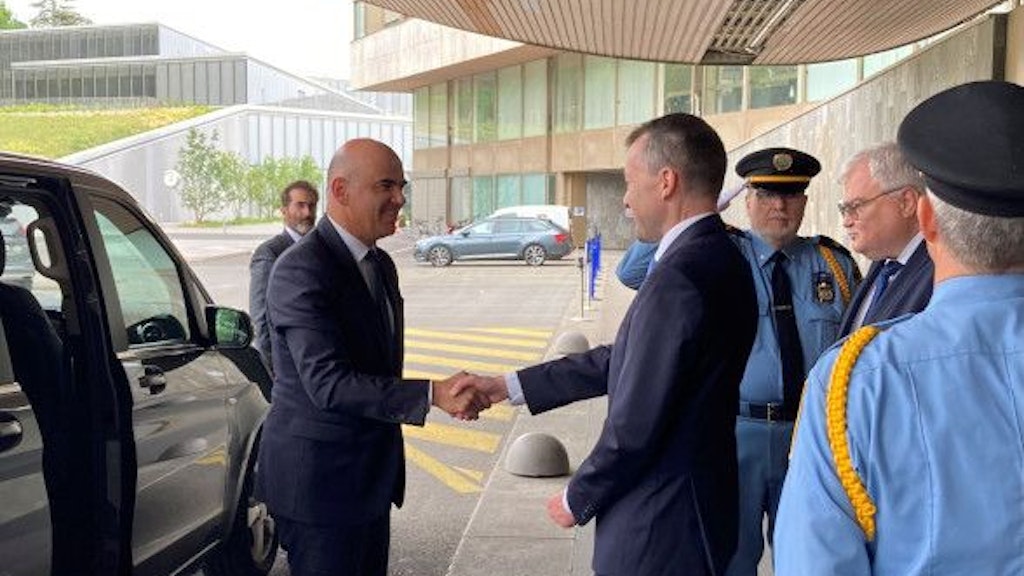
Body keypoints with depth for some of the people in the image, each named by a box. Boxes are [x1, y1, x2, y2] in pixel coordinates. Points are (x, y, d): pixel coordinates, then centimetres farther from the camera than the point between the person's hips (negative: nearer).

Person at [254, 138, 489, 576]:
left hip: (372, 474, 9)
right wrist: (432, 394, -32)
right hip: (319, 479, -8)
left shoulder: (381, 264, 9)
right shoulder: (301, 270, -20)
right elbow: (328, 383, -28)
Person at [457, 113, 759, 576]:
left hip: (658, 532, -8)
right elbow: (623, 361, 8)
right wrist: (509, 387, 9)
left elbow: (635, 425, -24)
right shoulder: (721, 258, 4)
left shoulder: (678, 278, -26)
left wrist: (577, 500, -6)